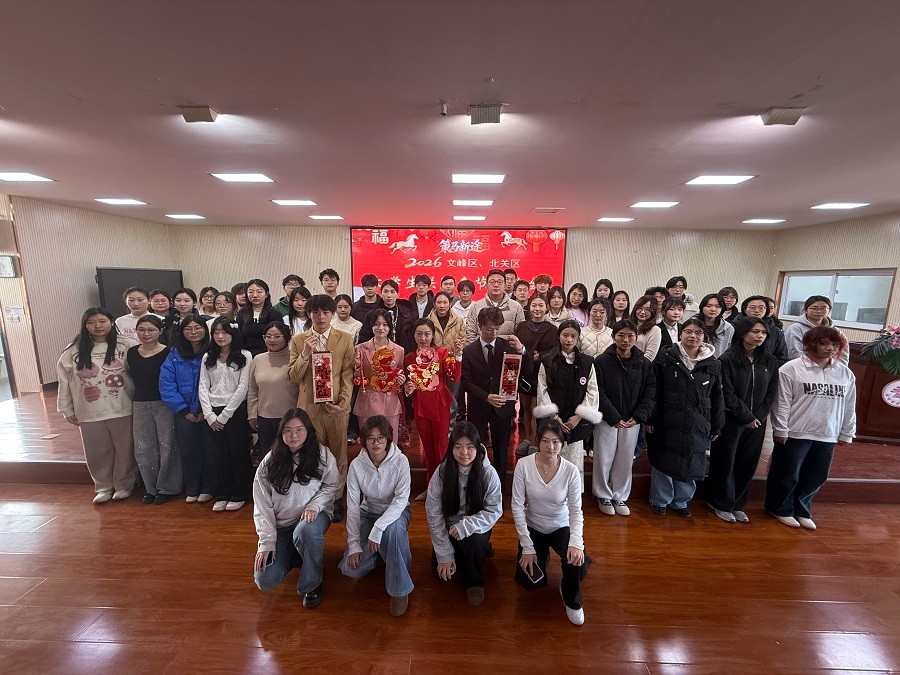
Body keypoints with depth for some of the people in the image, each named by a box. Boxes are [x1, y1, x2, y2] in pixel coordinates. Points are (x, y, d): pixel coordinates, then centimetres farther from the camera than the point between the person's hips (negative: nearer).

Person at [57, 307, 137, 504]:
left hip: (122, 410, -2)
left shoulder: (125, 346, -7)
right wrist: (67, 409, 7)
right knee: (97, 452, 13)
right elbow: (64, 380, 7)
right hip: (89, 412, 2)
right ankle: (103, 486, 33)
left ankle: (123, 485, 28)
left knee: (124, 450, 9)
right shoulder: (74, 350, 1)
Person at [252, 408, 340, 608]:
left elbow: (333, 485, -2)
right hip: (280, 524, 3)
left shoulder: (322, 454, -9)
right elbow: (262, 505, -4)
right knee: (264, 580, -11)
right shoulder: (269, 462, -5)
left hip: (313, 516, -2)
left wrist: (314, 505, -20)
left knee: (305, 530, -38)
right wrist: (266, 542, -9)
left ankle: (313, 584, -9)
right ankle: (294, 554, 23)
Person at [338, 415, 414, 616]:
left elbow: (401, 499, -28)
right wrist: (354, 545, -16)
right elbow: (352, 505, -13)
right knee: (351, 569, -11)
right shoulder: (356, 465, -17)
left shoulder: (400, 461, -24)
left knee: (394, 527, -38)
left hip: (396, 512, -2)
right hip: (369, 513, 3)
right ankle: (379, 552, 22)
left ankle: (400, 589, -16)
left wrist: (378, 529, -37)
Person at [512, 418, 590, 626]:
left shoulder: (571, 471, -20)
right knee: (530, 581, -11)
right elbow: (517, 506, -17)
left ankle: (572, 601, 9)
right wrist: (527, 547, -16)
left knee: (577, 562, -27)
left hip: (561, 527, 0)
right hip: (533, 527, 0)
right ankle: (541, 554, 26)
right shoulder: (524, 465, -22)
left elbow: (576, 510, -14)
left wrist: (576, 542, -31)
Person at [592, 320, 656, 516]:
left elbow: (650, 394, 1)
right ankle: (604, 496, 28)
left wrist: (638, 417, -11)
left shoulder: (645, 364, 0)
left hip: (632, 421, 3)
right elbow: (599, 393, -12)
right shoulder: (602, 361, -9)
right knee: (604, 460, 7)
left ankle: (620, 497, 33)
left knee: (626, 461, 13)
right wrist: (615, 418, -16)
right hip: (607, 420, -2)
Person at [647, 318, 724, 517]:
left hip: (697, 426, 3)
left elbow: (717, 398, 10)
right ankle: (659, 500, 27)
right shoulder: (666, 357, -5)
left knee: (691, 465, 12)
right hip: (667, 423, -3)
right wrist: (650, 419, -8)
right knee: (663, 463, 8)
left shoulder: (713, 364, 4)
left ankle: (680, 501, 33)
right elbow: (653, 391, -6)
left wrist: (716, 427, 10)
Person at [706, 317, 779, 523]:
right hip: (731, 420, -5)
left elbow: (771, 393, 6)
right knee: (725, 464, 5)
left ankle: (737, 504, 28)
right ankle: (722, 505, 20)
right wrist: (746, 417, -11)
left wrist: (758, 417, -5)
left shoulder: (770, 362, 6)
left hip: (757, 422, 5)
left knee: (747, 465, 12)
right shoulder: (728, 359, -10)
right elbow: (728, 393, -12)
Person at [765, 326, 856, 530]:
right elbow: (782, 402, -11)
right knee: (787, 475, 7)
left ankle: (802, 510, 34)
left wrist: (846, 434, 11)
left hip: (827, 437, 5)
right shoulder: (792, 369, -10)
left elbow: (849, 407, 12)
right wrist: (780, 430, -13)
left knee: (816, 477, 16)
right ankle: (781, 509, 26)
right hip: (795, 434, -5)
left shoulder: (846, 374, 7)